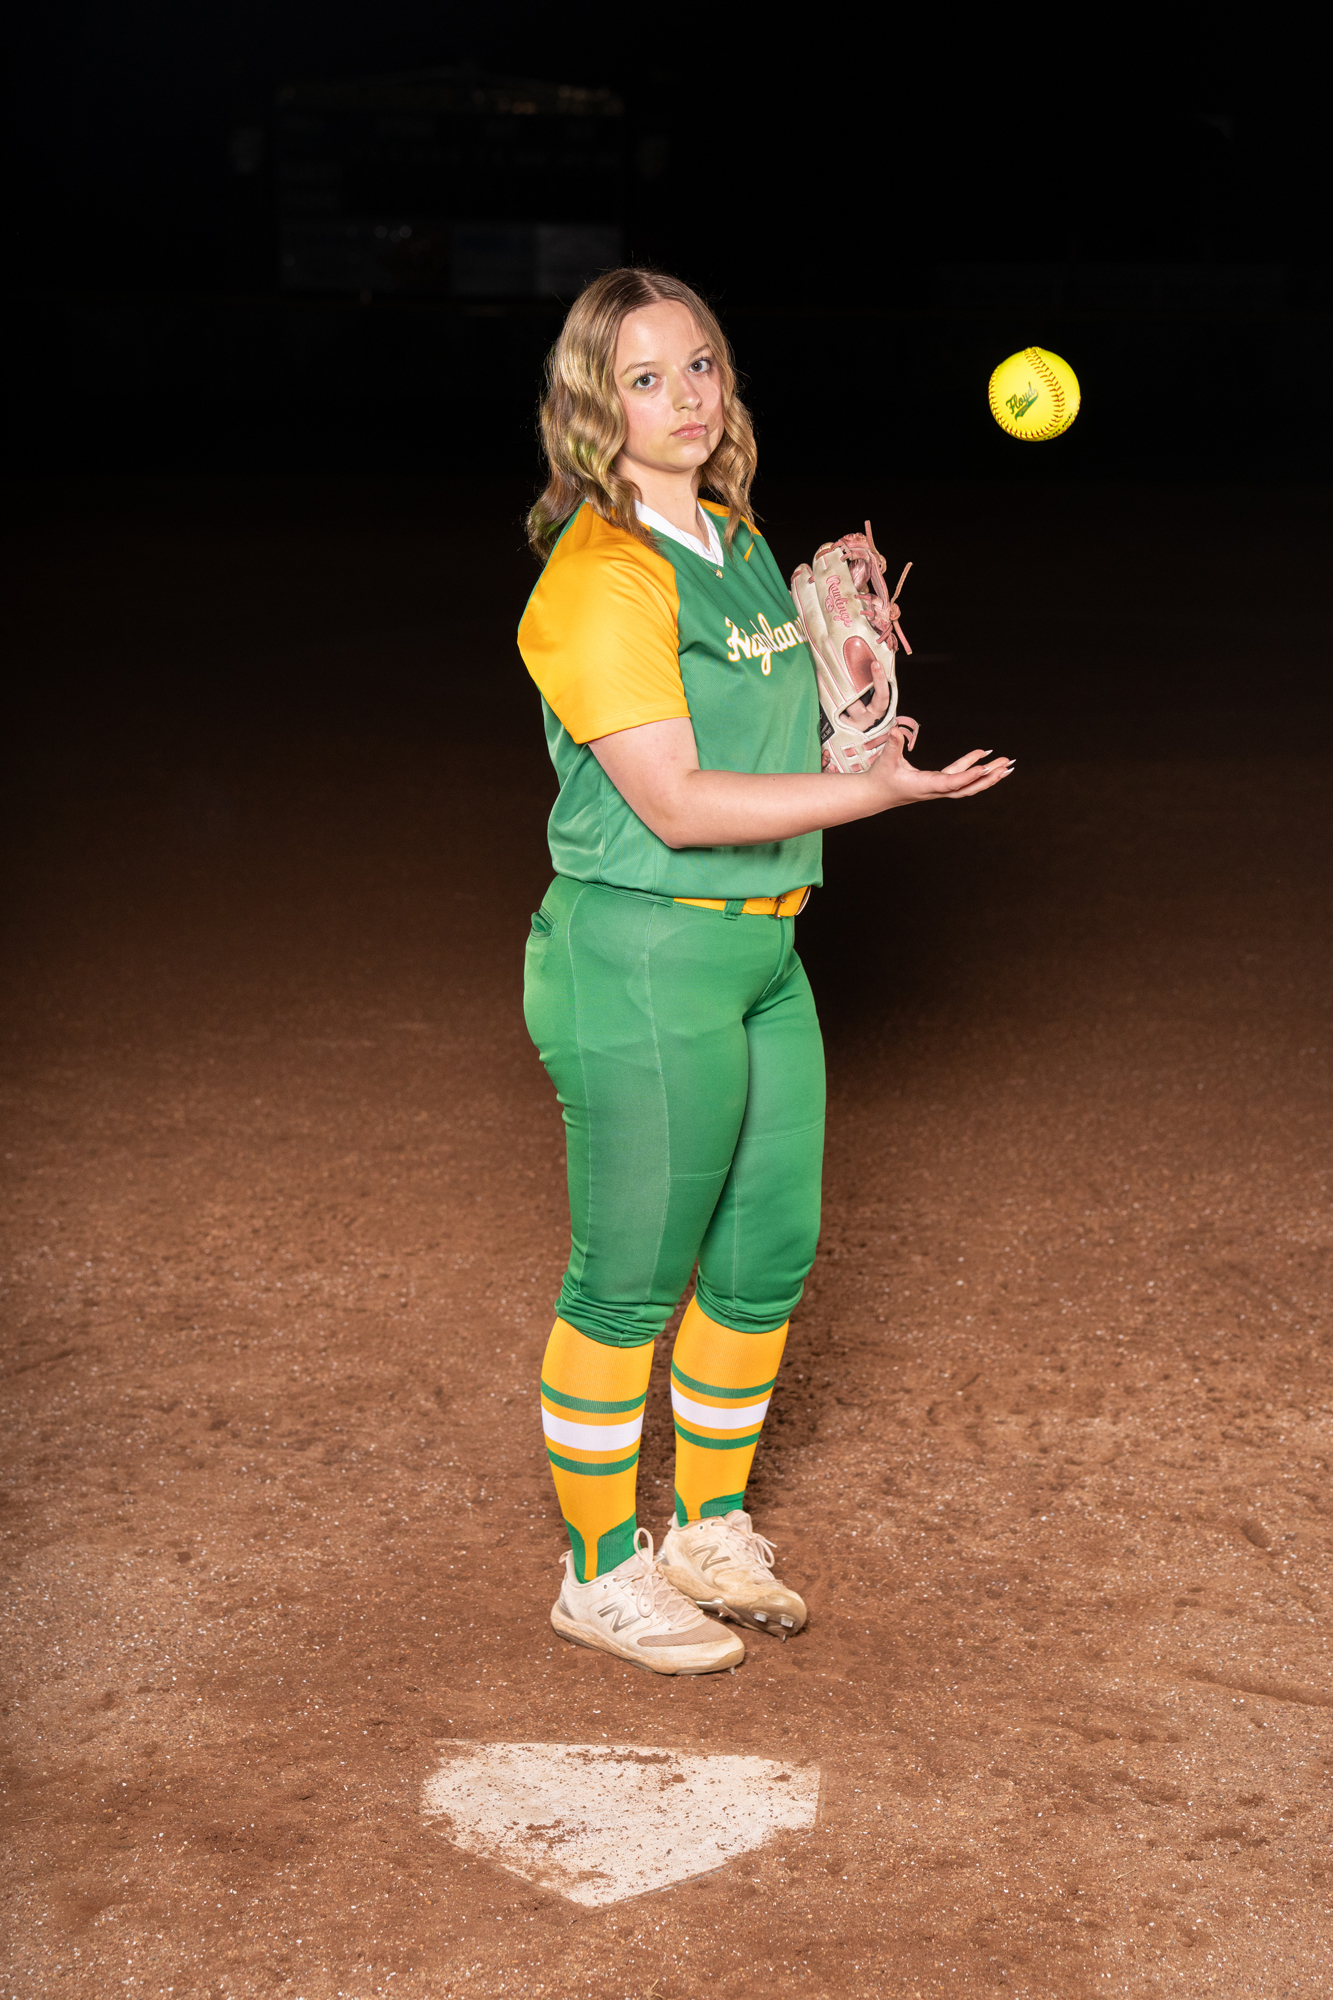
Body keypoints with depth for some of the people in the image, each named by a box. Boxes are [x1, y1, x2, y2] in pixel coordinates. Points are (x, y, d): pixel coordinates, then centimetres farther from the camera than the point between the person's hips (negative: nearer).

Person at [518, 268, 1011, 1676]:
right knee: (630, 1279, 3)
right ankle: (602, 1570, 20)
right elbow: (675, 802, -23)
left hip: (761, 948, 9)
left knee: (769, 1251, 17)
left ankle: (712, 1527, 35)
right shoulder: (599, 577, -17)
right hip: (642, 953, -9)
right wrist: (876, 790, -21)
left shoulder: (739, 539, 11)